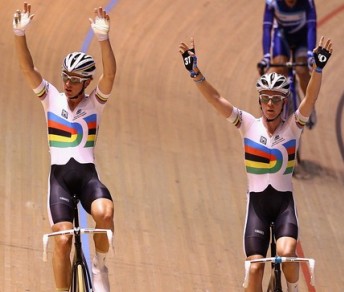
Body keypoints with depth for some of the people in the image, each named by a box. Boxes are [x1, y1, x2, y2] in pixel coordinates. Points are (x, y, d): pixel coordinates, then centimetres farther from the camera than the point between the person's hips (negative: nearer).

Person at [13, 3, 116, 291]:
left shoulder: (95, 103, 2)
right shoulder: (52, 98, 5)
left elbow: (110, 74, -15)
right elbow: (28, 68, -7)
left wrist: (103, 38, -32)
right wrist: (20, 34, -24)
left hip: (88, 173, -1)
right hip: (59, 175, 1)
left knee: (105, 213, -31)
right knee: (62, 240, -14)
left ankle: (99, 266, -6)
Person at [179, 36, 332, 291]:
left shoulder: (292, 127, -3)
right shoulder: (249, 125, -3)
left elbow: (311, 98, -19)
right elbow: (215, 98, -10)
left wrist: (318, 69, -35)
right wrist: (195, 71, -23)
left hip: (284, 201, -1)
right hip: (257, 202, 1)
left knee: (286, 252, -25)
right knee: (255, 268, -7)